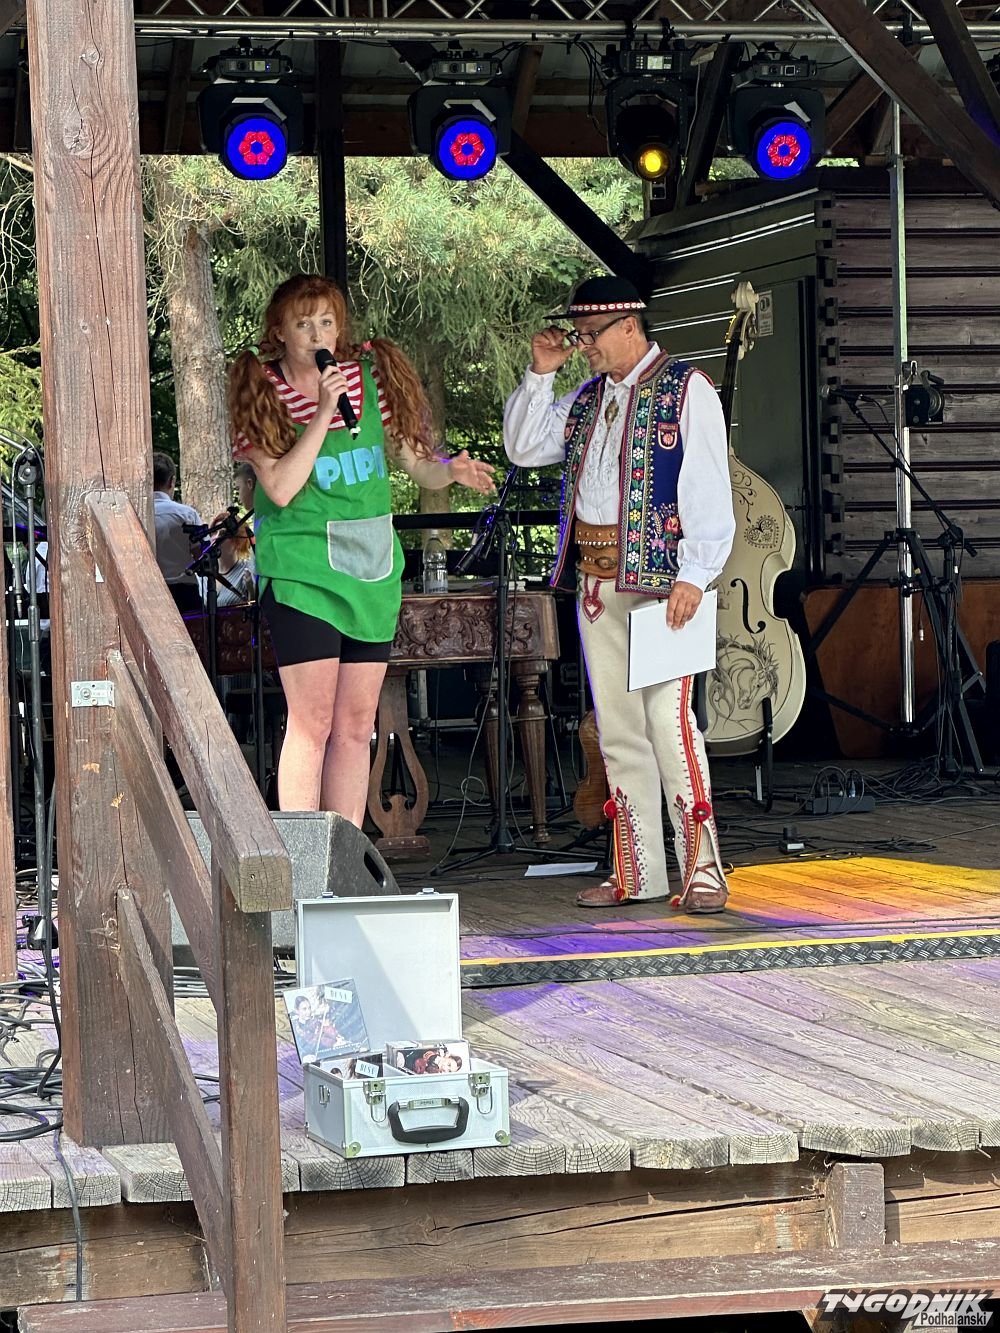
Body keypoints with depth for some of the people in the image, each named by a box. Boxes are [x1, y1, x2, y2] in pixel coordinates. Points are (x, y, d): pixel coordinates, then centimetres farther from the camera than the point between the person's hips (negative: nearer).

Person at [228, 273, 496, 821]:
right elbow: (281, 488, -15)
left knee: (356, 725, 7)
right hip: (299, 566, -4)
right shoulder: (262, 391, -4)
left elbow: (416, 463, 11)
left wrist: (451, 470, -11)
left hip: (371, 569, 5)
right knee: (312, 721, -11)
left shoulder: (374, 374, 5)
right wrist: (323, 412, -19)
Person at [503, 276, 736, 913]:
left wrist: (693, 574, -17)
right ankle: (637, 872, 12)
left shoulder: (686, 389, -3)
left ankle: (702, 866, -8)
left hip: (659, 574, -7)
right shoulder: (588, 398, 17)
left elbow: (709, 490, -9)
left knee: (667, 717, -13)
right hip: (595, 578, 7)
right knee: (617, 725, 7)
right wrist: (540, 374, 10)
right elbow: (524, 448, 22)